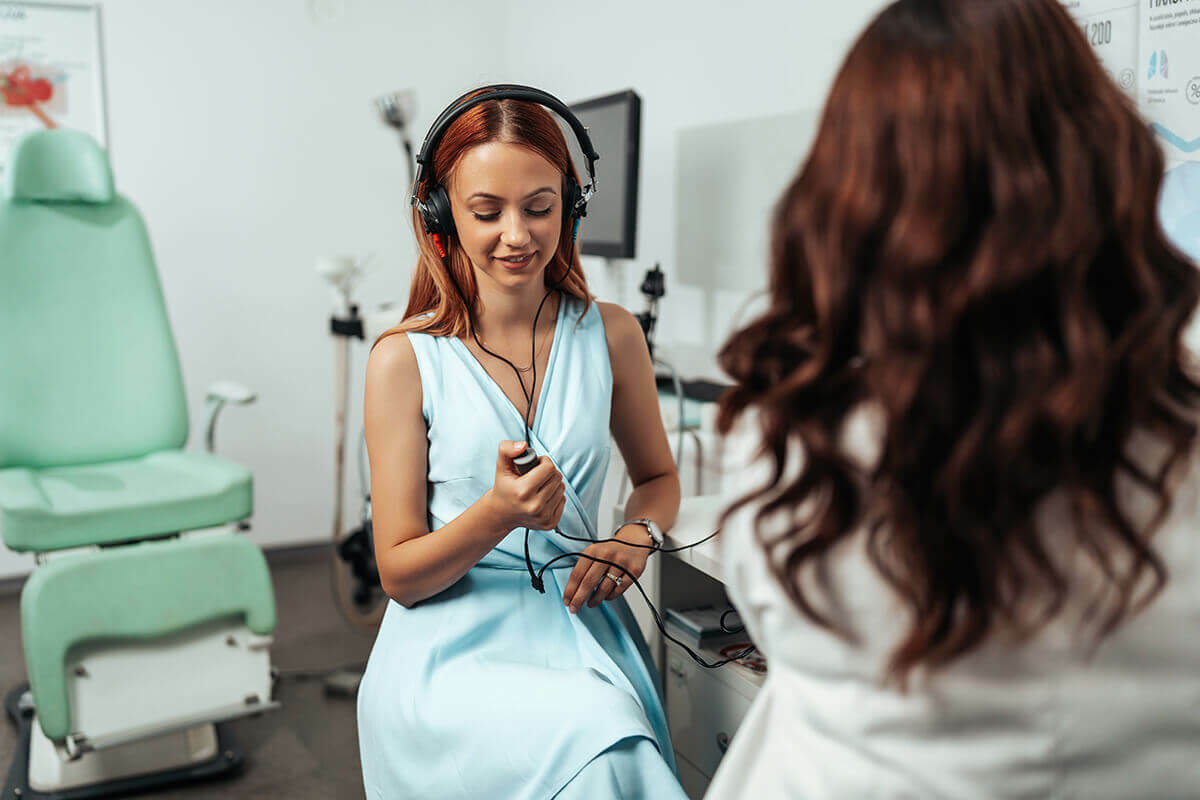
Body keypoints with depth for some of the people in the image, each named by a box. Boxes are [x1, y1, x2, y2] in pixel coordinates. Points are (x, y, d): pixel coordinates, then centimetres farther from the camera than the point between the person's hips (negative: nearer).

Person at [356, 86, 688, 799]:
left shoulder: (612, 335, 2)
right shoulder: (406, 358, -5)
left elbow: (659, 477, 19)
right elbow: (399, 574, -3)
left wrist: (636, 536, -4)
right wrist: (498, 513, -22)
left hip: (581, 631, 3)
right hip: (450, 650, -3)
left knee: (622, 742, -27)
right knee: (597, 742, -30)